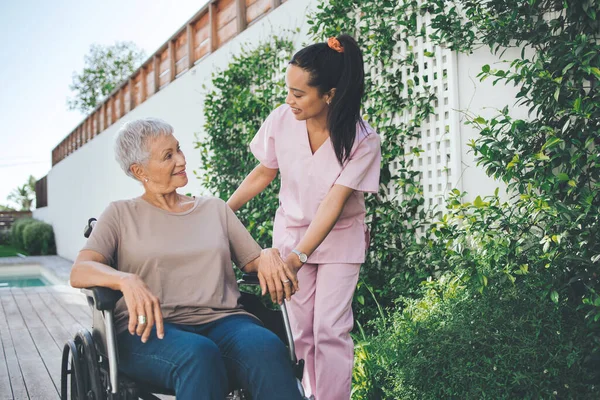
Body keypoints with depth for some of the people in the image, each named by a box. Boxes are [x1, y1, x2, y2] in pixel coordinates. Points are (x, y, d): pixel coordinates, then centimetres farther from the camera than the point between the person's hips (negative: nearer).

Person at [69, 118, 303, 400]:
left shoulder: (215, 209, 22)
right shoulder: (121, 214, 14)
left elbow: (253, 261, 20)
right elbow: (79, 271, 0)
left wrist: (268, 256, -6)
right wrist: (127, 280, -22)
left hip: (222, 320, 3)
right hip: (151, 328, -2)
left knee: (266, 347, -35)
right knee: (200, 355, -40)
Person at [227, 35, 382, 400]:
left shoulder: (362, 141, -24)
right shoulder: (282, 120, -16)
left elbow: (333, 204, -29)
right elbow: (264, 173, 0)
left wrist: (295, 259, -36)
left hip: (340, 238, -2)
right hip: (291, 231, 3)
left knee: (330, 330, -7)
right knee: (300, 329, 6)